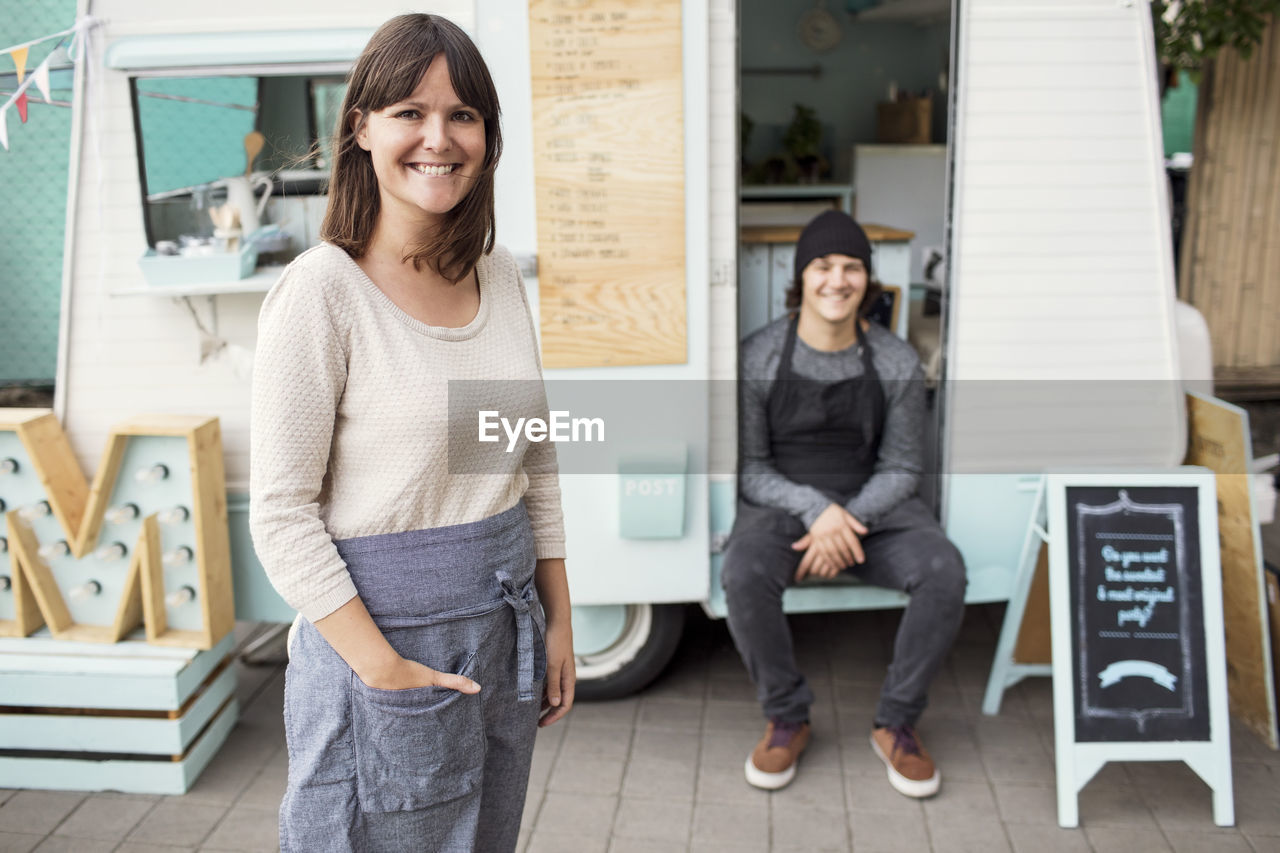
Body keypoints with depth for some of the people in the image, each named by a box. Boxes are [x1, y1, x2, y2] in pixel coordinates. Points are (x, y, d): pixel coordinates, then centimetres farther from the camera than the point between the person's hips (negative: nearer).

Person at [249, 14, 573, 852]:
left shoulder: (500, 273, 4)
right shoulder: (322, 290, -14)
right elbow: (281, 512, -14)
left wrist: (559, 621, 9)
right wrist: (384, 668, -16)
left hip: (507, 618, 6)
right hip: (385, 621, -6)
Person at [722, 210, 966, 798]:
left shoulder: (896, 362, -1)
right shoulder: (759, 357, -6)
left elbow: (901, 467, 3)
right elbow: (748, 466, -3)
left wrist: (851, 519, -16)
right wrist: (816, 509, -20)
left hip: (874, 505, 2)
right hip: (781, 503, -1)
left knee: (945, 572, -27)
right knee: (743, 575, -33)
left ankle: (895, 723, -4)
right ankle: (787, 719, -7)